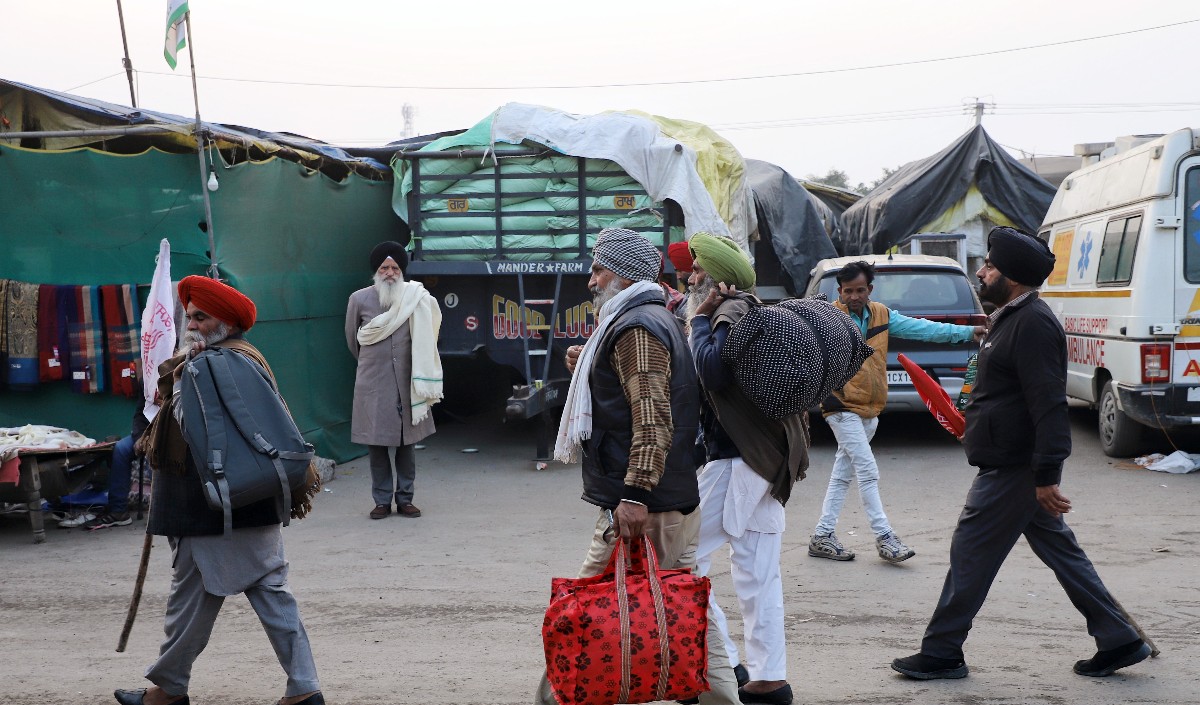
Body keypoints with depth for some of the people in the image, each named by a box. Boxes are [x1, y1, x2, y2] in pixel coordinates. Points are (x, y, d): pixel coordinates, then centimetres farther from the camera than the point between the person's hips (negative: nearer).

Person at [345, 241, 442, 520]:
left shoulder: (416, 298, -1)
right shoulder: (359, 299, -2)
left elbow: (424, 340, 12)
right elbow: (352, 339, 12)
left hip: (406, 382, 1)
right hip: (373, 384, -1)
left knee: (407, 442, 7)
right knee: (376, 444, 2)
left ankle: (405, 498, 16)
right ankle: (382, 499, 12)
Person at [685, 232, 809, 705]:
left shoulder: (732, 312, -11)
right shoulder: (744, 313, 19)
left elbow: (714, 371, -26)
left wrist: (699, 319, -13)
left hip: (739, 461, -10)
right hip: (766, 462, 10)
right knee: (757, 573, 10)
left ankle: (722, 665, -3)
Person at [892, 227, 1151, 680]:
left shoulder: (1032, 324, -19)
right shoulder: (1013, 318, 15)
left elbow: (1049, 405, -25)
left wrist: (1045, 476, -27)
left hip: (1012, 471, -11)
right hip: (1018, 466, 11)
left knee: (970, 555, -3)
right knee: (1059, 551, 14)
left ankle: (940, 654, 7)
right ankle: (1119, 640, 21)